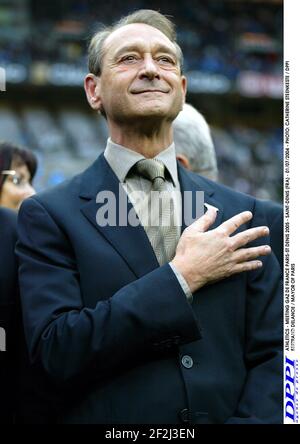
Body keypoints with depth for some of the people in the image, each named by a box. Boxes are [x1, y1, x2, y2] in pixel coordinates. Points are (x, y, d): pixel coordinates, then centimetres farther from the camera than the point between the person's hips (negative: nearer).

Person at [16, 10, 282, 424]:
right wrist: (181, 277, -19)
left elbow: (271, 355, 0)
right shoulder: (49, 215, -7)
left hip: (231, 413, 3)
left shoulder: (239, 211, 1)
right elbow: (54, 355, -17)